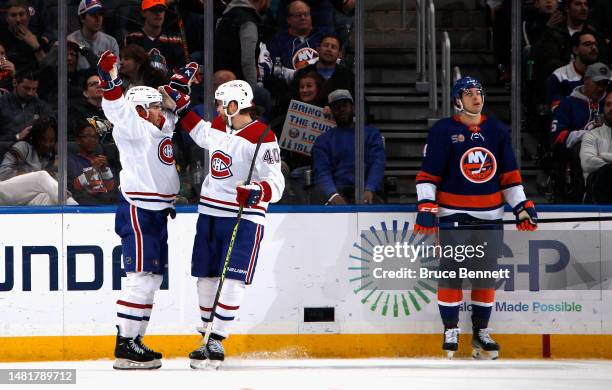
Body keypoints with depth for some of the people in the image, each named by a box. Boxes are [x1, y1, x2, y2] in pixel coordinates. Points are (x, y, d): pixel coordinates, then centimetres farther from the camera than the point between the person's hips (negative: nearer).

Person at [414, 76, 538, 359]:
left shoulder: (497, 131, 10)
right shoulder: (443, 131, -3)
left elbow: (509, 175, 13)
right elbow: (427, 174, -5)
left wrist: (522, 207, 7)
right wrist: (426, 207, -13)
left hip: (489, 216, 4)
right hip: (453, 215, -4)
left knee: (486, 271, 6)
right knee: (451, 270, -7)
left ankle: (480, 330, 16)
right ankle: (450, 330, 2)